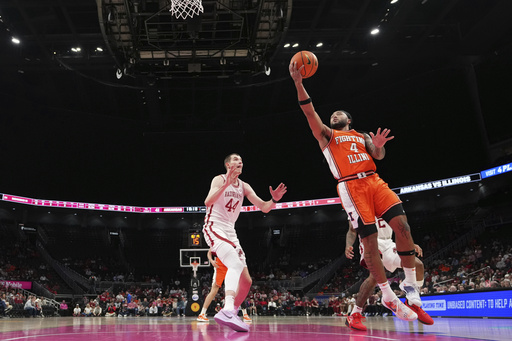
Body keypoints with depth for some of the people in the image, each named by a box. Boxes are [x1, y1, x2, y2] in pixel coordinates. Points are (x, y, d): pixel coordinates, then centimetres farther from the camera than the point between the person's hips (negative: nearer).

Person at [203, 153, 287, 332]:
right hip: (214, 228, -8)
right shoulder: (220, 180, -6)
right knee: (236, 264, -34)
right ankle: (227, 310, -47)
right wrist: (225, 185, -38)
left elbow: (264, 208, 6)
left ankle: (231, 314, 19)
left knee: (246, 281, 5)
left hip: (230, 232, 8)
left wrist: (274, 200, -15)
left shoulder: (244, 186, 12)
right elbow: (208, 202, -25)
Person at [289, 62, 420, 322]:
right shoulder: (327, 135, 18)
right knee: (369, 240, -9)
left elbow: (379, 156, 11)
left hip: (374, 181, 4)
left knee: (402, 225, -13)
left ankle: (410, 283, -1)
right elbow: (310, 113, 3)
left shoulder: (363, 136, 28)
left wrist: (379, 146, -13)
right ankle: (388, 296, 3)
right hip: (351, 186, -3)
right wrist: (298, 83, -8)